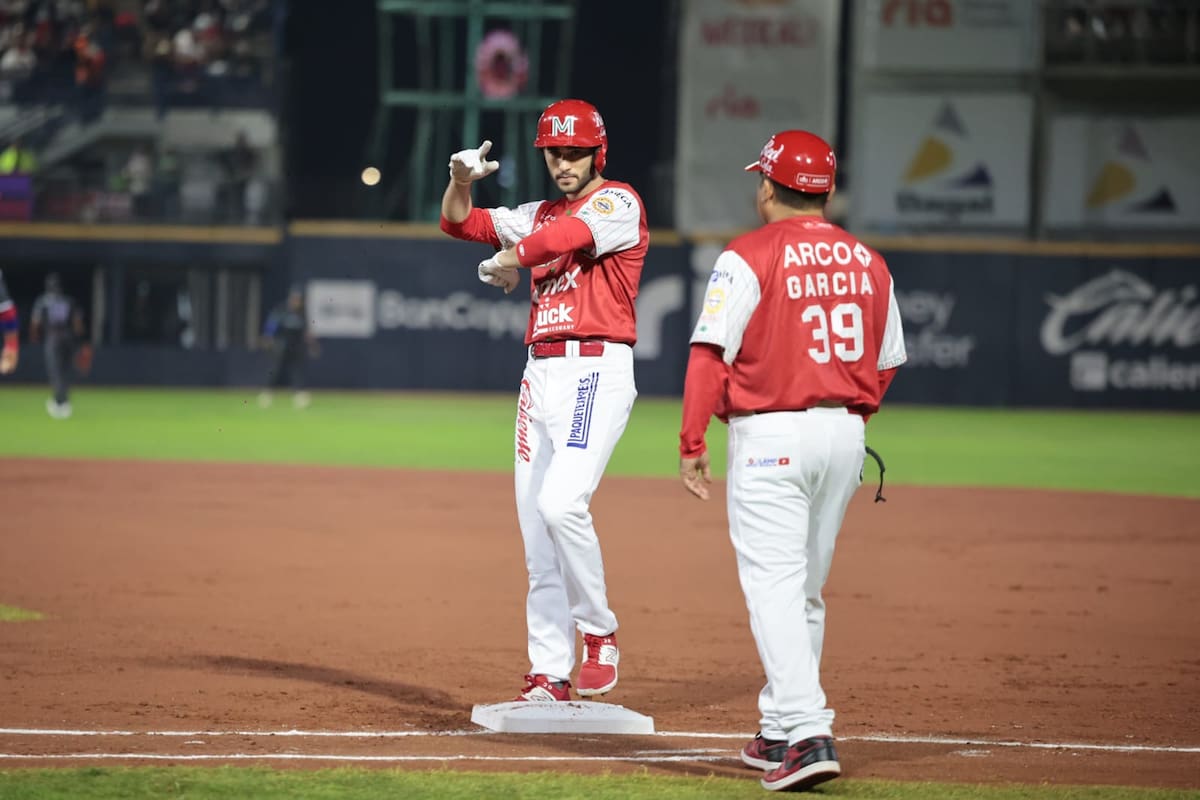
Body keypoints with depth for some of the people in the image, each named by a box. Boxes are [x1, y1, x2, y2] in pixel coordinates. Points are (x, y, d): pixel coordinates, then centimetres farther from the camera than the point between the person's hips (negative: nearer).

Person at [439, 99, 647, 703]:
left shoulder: (618, 202, -1)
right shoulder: (539, 216, 21)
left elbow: (572, 234, -21)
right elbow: (458, 223, 16)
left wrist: (512, 258, -20)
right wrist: (462, 180, -3)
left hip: (596, 370, -8)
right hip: (540, 374, 8)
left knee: (561, 503, -25)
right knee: (536, 530, 4)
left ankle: (599, 631, -7)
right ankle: (550, 677, 7)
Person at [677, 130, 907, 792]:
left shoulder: (748, 257, -7)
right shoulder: (868, 263, 10)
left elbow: (710, 354, -12)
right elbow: (886, 364, 15)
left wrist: (692, 446, -10)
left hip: (770, 435, -6)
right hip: (846, 435, 6)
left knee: (774, 587, -9)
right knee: (806, 591, 17)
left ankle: (808, 733, -22)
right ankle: (780, 731, 23)